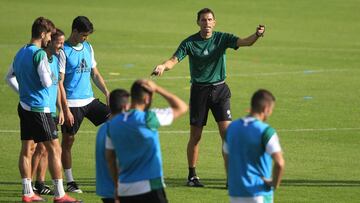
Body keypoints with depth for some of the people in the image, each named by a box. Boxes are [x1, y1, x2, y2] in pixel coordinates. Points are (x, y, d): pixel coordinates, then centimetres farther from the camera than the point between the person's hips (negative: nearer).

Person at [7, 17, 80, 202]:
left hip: (24, 106, 9)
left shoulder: (20, 53, 11)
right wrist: (49, 76, 2)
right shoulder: (39, 54, -16)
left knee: (27, 149, 11)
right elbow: (47, 82, -18)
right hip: (39, 108, -9)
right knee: (54, 149, -5)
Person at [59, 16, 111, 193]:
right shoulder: (64, 51, -11)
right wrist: (66, 109, -16)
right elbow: (59, 82, -13)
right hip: (72, 103, -6)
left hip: (89, 100, 6)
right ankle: (70, 182, 10)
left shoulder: (87, 48, 10)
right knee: (68, 140, 2)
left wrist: (107, 93, 7)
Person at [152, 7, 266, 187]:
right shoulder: (189, 42, -5)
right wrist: (163, 66, -36)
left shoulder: (222, 38, -2)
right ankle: (192, 175, 17)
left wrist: (257, 35, -38)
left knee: (227, 132, -10)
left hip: (219, 90, 1)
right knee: (195, 136, 4)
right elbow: (174, 60, -13)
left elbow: (244, 42, -16)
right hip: (199, 90, -1)